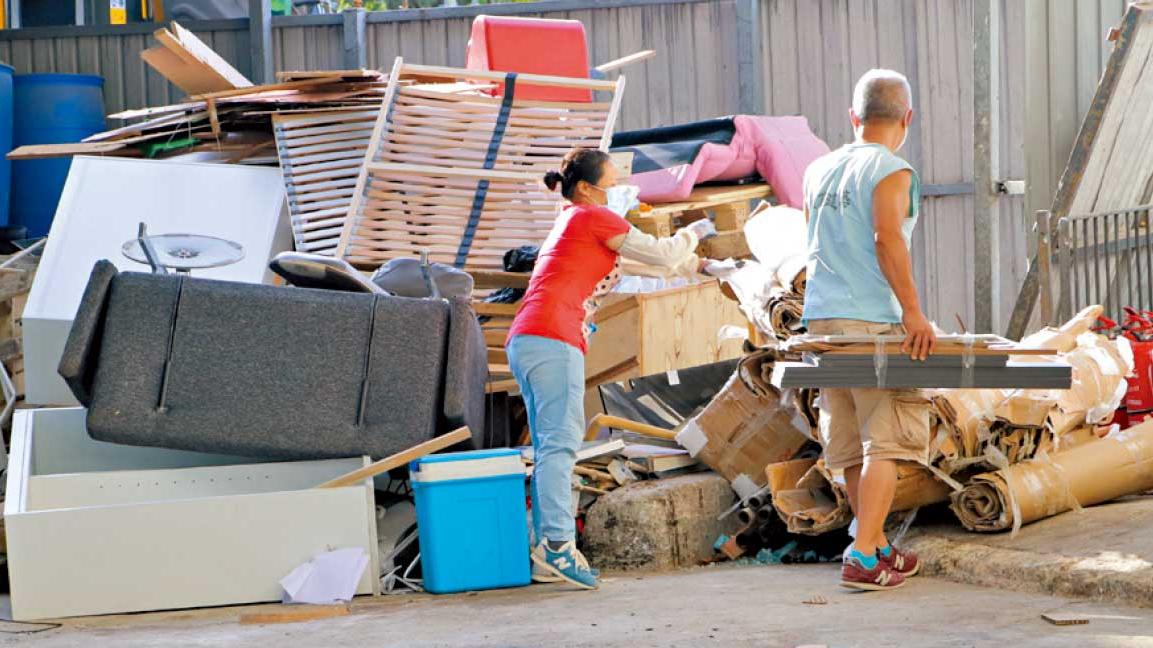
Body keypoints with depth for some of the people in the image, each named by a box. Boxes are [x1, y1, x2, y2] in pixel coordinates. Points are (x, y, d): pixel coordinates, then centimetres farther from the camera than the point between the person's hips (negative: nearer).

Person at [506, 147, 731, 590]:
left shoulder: (572, 223, 29)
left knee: (549, 446, 7)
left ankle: (546, 557, 3)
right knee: (560, 441, -16)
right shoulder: (594, 218, 0)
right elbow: (662, 254, 3)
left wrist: (701, 265, 40)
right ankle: (557, 543, -24)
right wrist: (693, 233, 23)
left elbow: (646, 258, 36)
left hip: (523, 343, 10)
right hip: (553, 340, -10)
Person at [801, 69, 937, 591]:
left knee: (851, 444, 12)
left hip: (822, 316, 7)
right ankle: (862, 558, -12)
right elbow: (887, 239, -20)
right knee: (885, 442, -5)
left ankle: (879, 547, 21)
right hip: (873, 320, -7)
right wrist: (913, 310, -19)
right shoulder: (891, 172, -6)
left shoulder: (818, 171, 16)